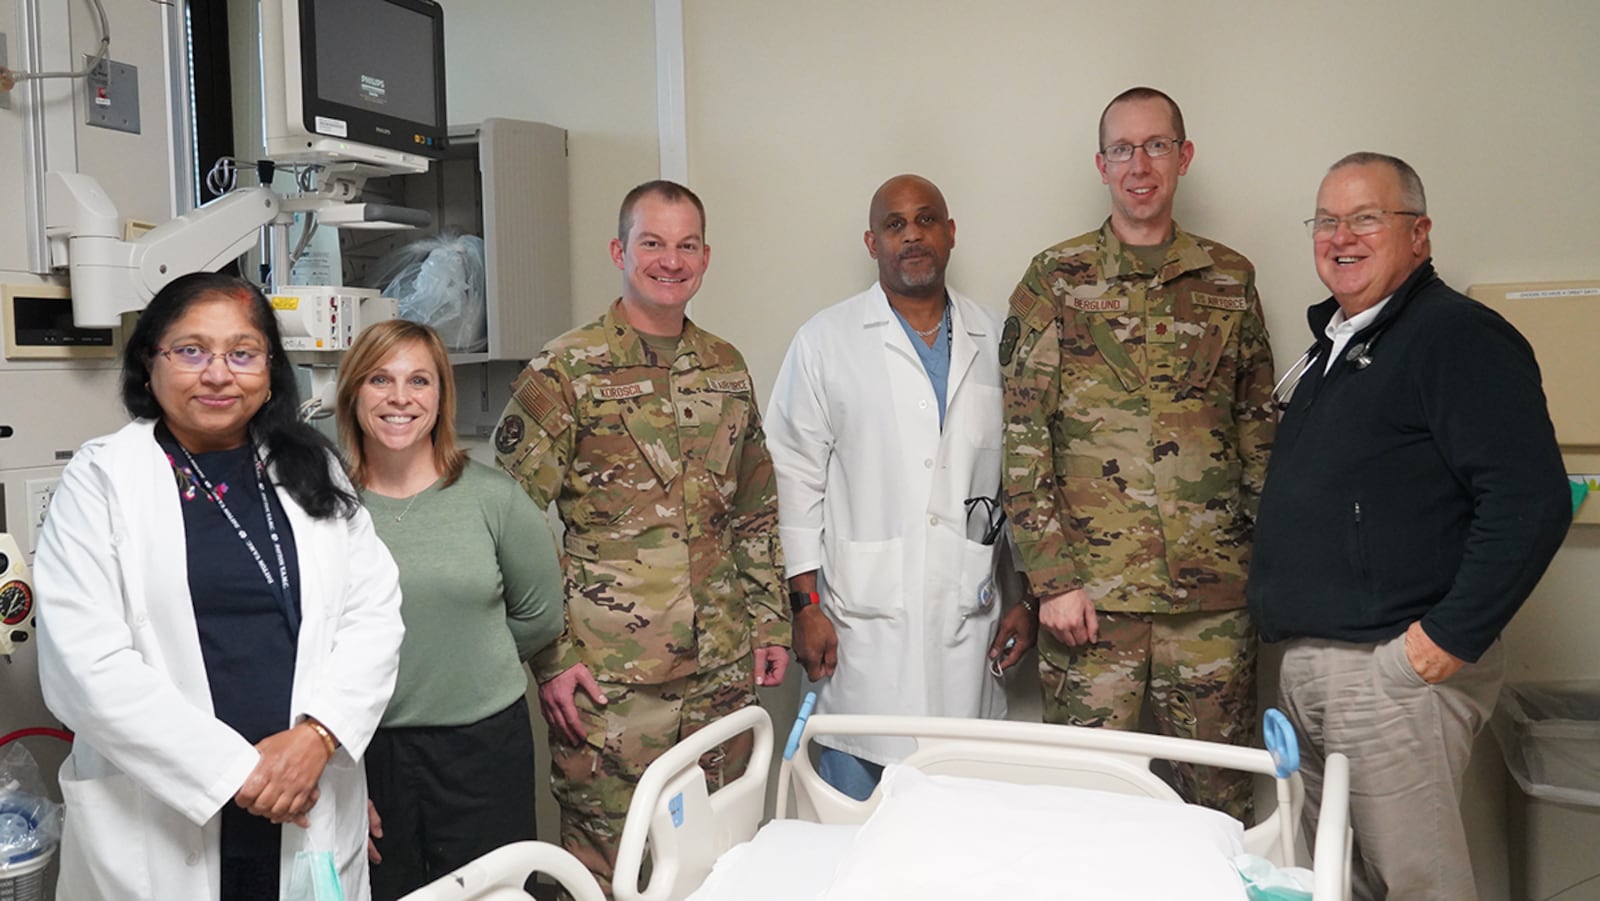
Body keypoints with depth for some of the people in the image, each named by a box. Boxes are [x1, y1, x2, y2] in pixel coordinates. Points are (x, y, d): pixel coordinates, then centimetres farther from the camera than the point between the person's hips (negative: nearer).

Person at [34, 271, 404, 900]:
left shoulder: (313, 470, 6)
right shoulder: (100, 478, -4)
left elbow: (373, 612, 1)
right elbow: (84, 665, -12)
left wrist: (316, 734, -13)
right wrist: (235, 768, -15)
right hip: (157, 827, -3)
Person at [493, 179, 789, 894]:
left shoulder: (726, 368, 10)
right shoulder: (564, 371, -7)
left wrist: (770, 620, 11)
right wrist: (551, 657, -11)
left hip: (724, 670, 5)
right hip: (606, 677, -5)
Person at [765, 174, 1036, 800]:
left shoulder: (995, 342, 9)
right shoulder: (826, 342, 2)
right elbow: (795, 477, 0)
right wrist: (805, 603, -5)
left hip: (969, 623, 2)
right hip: (863, 627, -2)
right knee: (856, 818, 3)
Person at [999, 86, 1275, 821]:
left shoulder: (1229, 279, 10)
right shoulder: (1055, 279, 2)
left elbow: (1259, 424, 14)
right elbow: (1023, 438, -2)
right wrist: (1052, 577, -8)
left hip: (1214, 591, 2)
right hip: (1089, 588, -2)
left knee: (1218, 798, 11)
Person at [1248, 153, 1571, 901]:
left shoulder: (1459, 336, -11)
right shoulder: (1332, 342, 17)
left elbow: (1531, 500, -20)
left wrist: (1455, 636, -21)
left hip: (1396, 665, -9)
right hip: (1308, 663, 9)